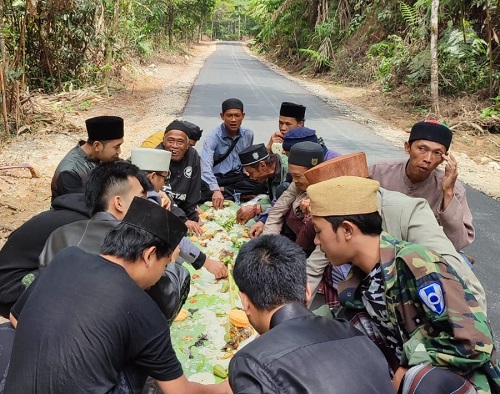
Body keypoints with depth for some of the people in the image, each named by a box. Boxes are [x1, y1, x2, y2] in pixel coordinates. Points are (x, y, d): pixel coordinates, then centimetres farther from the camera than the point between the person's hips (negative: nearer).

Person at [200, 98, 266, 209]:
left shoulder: (248, 135, 2)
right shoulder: (213, 137, -14)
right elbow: (206, 167, -28)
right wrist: (216, 190, -44)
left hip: (238, 177, 4)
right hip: (217, 178, -4)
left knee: (262, 185, -25)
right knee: (202, 190, -35)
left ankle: (224, 190, -15)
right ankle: (239, 195, -21)